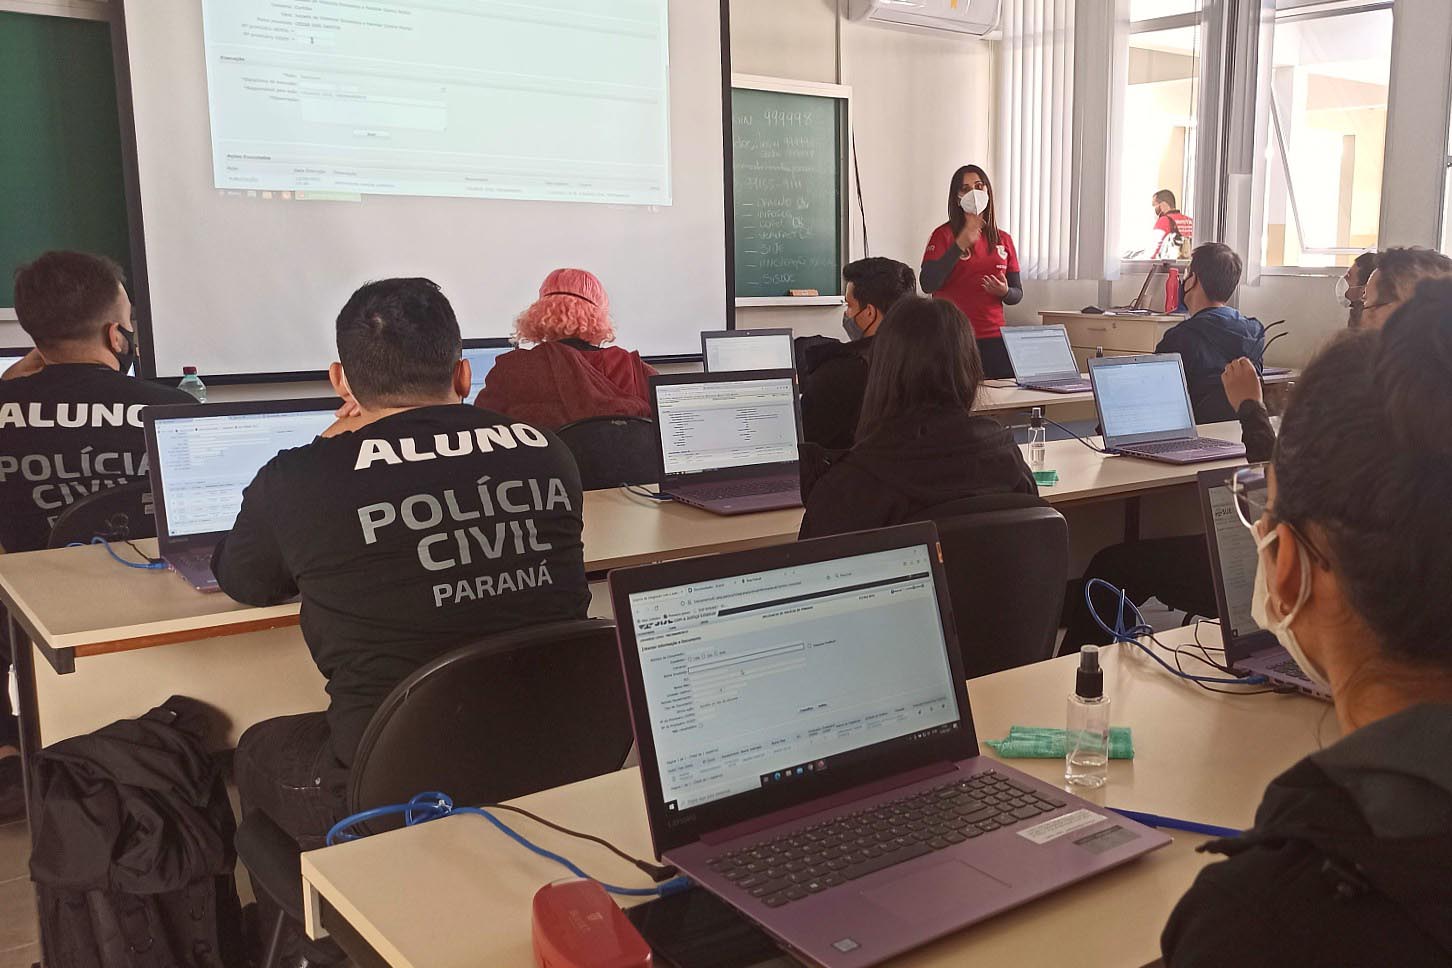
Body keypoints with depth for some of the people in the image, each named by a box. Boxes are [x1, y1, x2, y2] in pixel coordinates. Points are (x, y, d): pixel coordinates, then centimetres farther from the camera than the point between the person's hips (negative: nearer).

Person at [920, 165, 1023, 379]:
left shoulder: (1003, 239, 13)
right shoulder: (944, 235, 0)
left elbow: (1017, 293, 17)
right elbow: (927, 285, -13)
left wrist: (1004, 292, -7)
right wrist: (959, 246, -20)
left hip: (994, 338, 4)